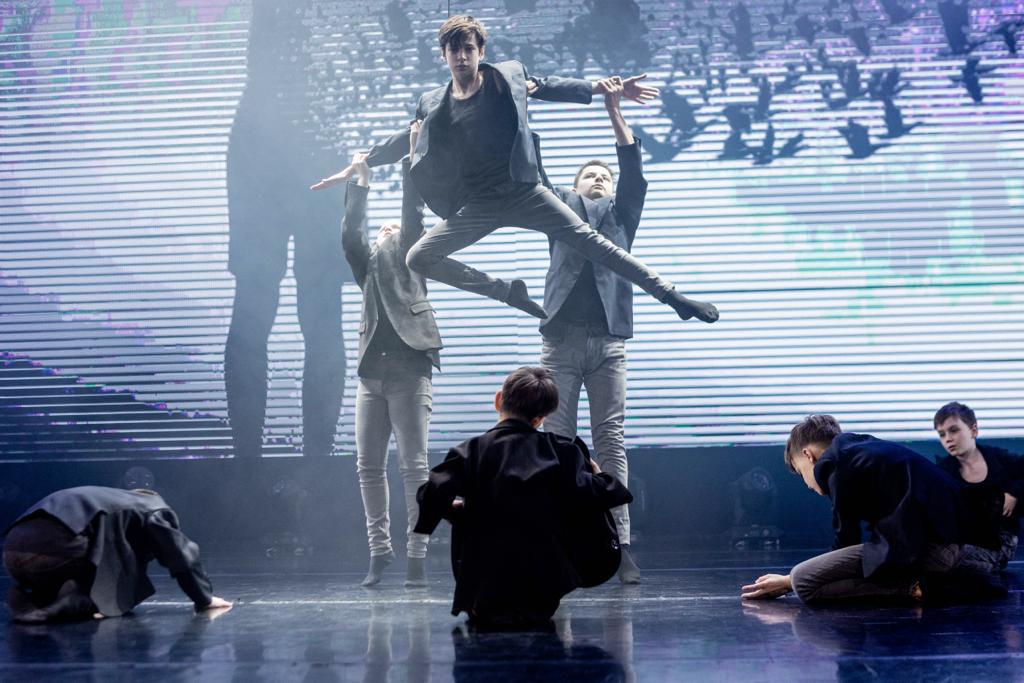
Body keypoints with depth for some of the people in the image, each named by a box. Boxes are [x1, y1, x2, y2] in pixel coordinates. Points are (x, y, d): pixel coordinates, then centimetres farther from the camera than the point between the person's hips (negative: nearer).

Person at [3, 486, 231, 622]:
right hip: (56, 546, -7)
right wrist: (204, 599, 27)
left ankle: (31, 598, 4)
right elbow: (182, 555, 16)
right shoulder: (153, 510, 20)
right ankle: (78, 600, -16)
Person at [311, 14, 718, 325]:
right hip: (476, 207, 3)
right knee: (418, 259, -5)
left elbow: (552, 87, 12)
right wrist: (353, 169, 20)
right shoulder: (433, 105, 8)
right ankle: (510, 293, 3)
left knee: (587, 239, -12)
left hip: (521, 191, -3)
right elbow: (401, 143, 19)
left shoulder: (508, 76, 3)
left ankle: (672, 296, -9)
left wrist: (606, 89, 3)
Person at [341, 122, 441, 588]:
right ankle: (379, 551, 6)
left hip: (409, 370, -4)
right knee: (369, 466, 1)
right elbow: (350, 235, 9)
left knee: (414, 465, -6)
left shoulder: (409, 256, 13)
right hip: (371, 374, 5)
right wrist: (360, 183, 6)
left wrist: (411, 159, 1)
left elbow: (413, 215, 3)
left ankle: (417, 556, -4)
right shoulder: (368, 266, 22)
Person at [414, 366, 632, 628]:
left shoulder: (470, 451, -4)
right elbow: (588, 495, -10)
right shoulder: (561, 450, -1)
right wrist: (600, 477, 13)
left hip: (485, 588, -2)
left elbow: (432, 496, -14)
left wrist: (451, 508, 9)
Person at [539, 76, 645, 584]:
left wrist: (614, 111, 0)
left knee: (611, 441, -4)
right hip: (561, 340, 0)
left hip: (607, 341, 0)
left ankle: (619, 546, -7)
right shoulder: (561, 207, 21)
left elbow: (634, 173, 8)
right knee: (557, 442, -3)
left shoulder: (622, 214, 22)